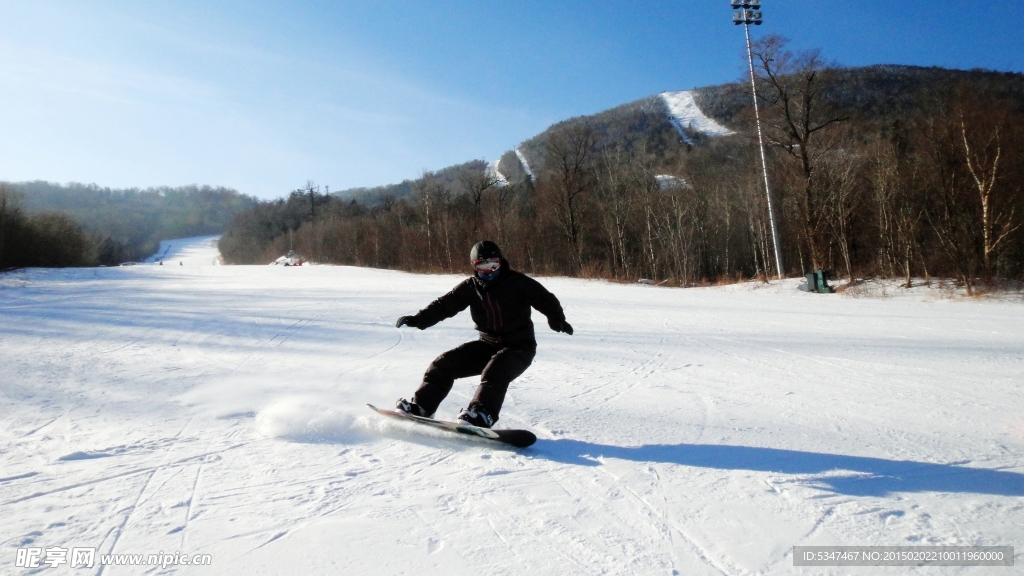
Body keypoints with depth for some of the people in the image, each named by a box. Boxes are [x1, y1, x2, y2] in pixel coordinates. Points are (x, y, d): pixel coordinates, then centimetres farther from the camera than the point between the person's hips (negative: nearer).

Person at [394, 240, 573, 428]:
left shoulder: (517, 282, -11)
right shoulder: (471, 286, 1)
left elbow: (545, 300, -11)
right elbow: (444, 305, -2)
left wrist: (557, 320, -26)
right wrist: (418, 319, -14)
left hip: (519, 347, -5)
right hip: (488, 344, 5)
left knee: (494, 371, -35)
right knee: (444, 364, -3)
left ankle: (481, 415, -42)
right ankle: (420, 406, 5)